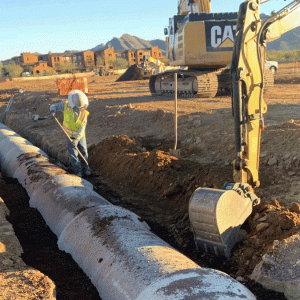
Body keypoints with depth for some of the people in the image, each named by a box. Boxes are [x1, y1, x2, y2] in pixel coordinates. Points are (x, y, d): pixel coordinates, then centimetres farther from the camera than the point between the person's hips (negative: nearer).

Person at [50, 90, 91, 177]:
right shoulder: (66, 105, -20)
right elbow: (54, 106, -8)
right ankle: (77, 170, 15)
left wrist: (76, 140, -36)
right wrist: (53, 111, -33)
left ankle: (85, 168, 31)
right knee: (73, 154, -1)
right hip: (69, 135, 0)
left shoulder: (84, 113, -22)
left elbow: (82, 129, -24)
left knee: (84, 152, 9)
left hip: (80, 135, 1)